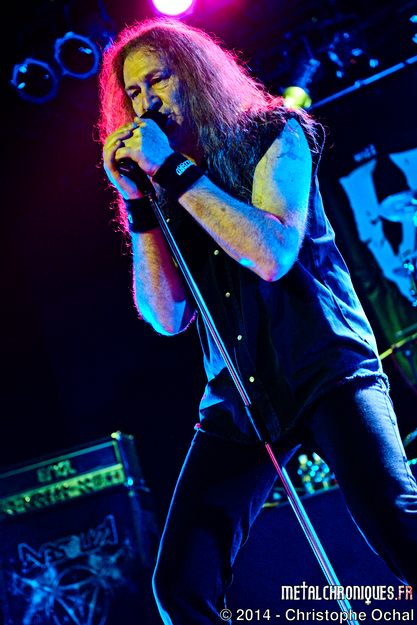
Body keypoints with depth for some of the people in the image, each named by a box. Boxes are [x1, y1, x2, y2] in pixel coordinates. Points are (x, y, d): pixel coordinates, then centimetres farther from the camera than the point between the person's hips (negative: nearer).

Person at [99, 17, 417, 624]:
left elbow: (272, 253, -14)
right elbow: (167, 318, 2)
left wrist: (174, 168, -11)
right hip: (239, 394, 4)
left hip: (327, 369, -4)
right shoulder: (165, 191, 14)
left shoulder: (273, 133, 4)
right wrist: (138, 200, -3)